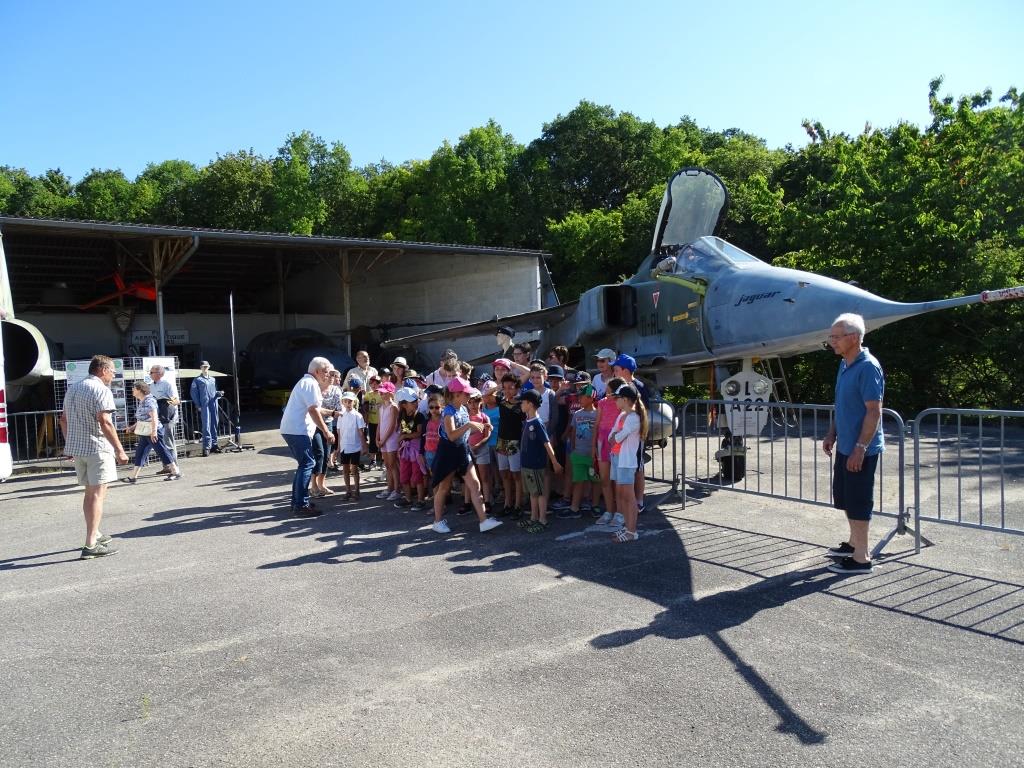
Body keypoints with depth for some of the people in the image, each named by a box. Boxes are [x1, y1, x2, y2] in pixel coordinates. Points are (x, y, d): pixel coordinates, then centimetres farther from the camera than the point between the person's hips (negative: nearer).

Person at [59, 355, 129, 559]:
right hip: (97, 448, -8)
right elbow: (104, 422, -21)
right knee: (97, 495, -6)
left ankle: (95, 535, 31)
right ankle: (91, 545, -10)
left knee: (89, 493, 19)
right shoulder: (101, 390, -12)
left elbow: (64, 419, 20)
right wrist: (119, 450, -20)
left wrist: (70, 444, 28)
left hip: (76, 448, 8)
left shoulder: (72, 388, 15)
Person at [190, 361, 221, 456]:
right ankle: (206, 447, -9)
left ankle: (214, 444, 15)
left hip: (214, 404, 5)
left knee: (214, 425, 7)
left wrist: (218, 394, 2)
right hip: (204, 405, -5)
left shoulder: (213, 379, 20)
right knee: (206, 426, -9)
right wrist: (198, 405, -6)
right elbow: (193, 393, 2)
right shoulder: (197, 380, 5)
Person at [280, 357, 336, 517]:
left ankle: (297, 501, 21)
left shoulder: (305, 382, 23)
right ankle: (301, 506, -10)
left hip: (290, 429, 11)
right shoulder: (311, 384, -10)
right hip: (298, 430, -11)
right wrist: (326, 432, -14)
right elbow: (313, 410, -17)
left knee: (304, 464, 17)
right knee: (307, 464, -10)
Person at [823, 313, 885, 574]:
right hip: (844, 446, 9)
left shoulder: (868, 367, -18)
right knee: (844, 497, 19)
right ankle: (853, 543, 36)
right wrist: (832, 435, 16)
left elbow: (874, 411, -21)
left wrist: (860, 448, -23)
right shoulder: (844, 364, 10)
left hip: (860, 449, -9)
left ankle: (861, 558, 10)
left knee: (858, 502, 0)